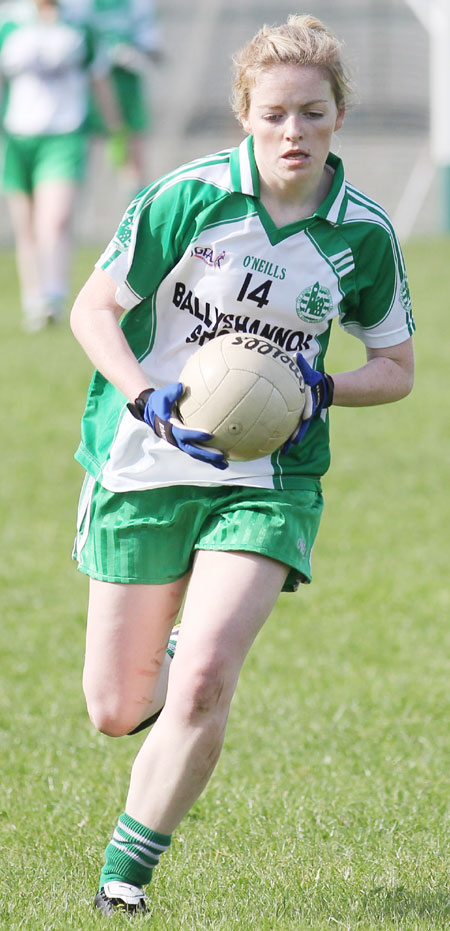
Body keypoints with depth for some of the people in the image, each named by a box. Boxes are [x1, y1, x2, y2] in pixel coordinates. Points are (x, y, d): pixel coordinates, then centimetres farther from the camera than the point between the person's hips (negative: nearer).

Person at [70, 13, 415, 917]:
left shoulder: (363, 233, -3)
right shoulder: (187, 197, -11)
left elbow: (396, 367, 9)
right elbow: (95, 309, -4)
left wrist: (321, 389, -12)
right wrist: (148, 399, -21)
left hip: (268, 480, 0)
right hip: (145, 468, 0)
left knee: (203, 681, -20)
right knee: (114, 711, 5)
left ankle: (123, 873, -4)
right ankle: (147, 660, 44)